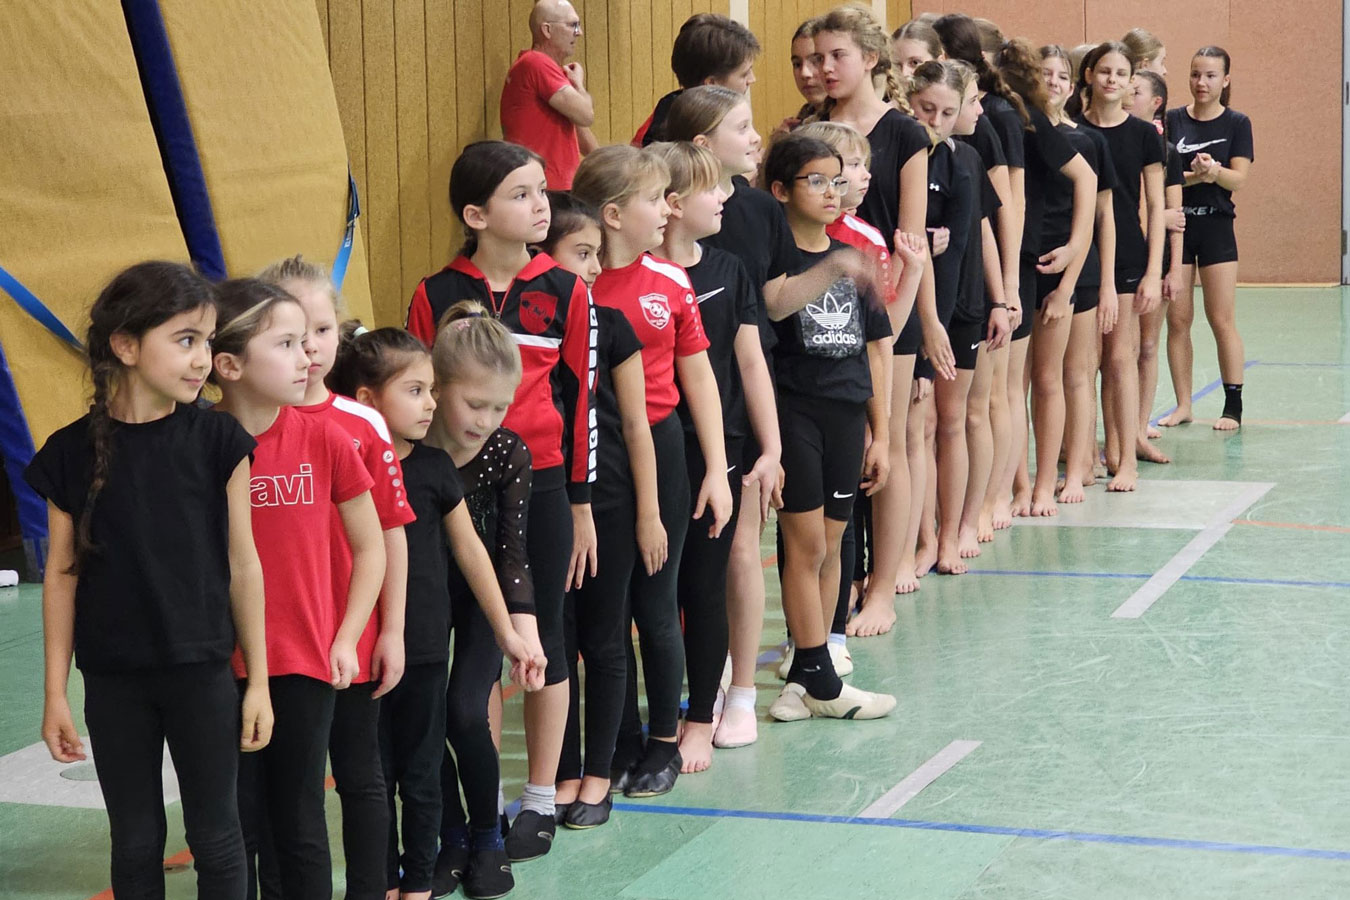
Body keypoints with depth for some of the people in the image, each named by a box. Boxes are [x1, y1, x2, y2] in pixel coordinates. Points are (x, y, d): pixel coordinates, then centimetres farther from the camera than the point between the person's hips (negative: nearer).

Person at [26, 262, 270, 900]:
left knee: (214, 835, 8)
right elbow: (62, 575, 2)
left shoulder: (217, 441, -5)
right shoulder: (73, 452, -4)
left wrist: (258, 681, 0)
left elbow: (242, 565, -1)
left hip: (201, 673, -1)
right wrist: (55, 693, 2)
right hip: (113, 680, 1)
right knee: (135, 842, 11)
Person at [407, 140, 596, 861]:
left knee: (543, 636, 7)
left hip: (540, 486, 0)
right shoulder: (436, 295, -1)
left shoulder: (564, 291, 0)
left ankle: (541, 801, 18)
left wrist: (580, 504, 3)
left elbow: (580, 398, 3)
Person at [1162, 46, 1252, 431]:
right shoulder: (1172, 120, 4)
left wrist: (1213, 171, -28)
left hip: (1216, 226, -2)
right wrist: (1195, 176, -22)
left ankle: (1233, 406, 5)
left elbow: (1239, 177, -8)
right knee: (1177, 319, 3)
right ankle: (1183, 404, 12)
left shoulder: (1236, 123, 2)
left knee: (1222, 320, -2)